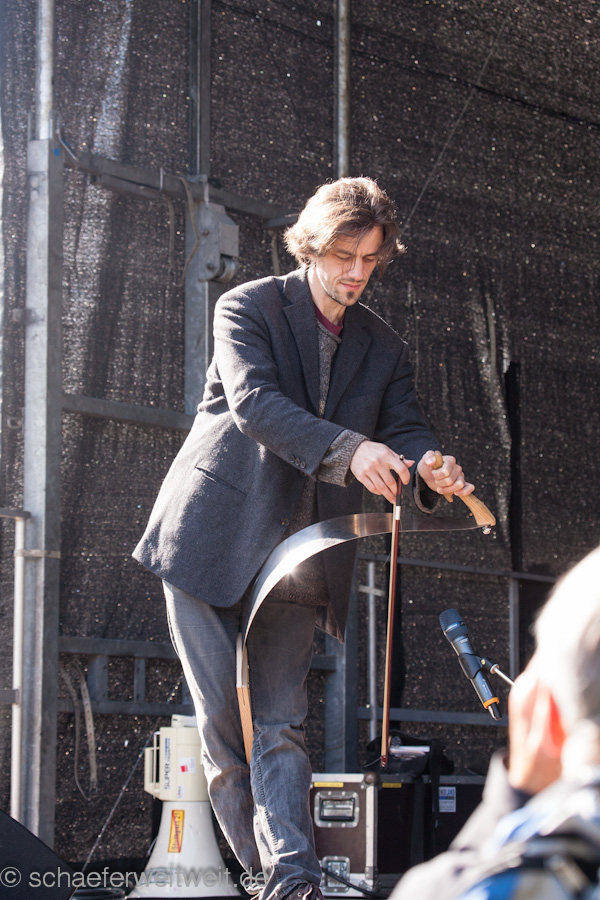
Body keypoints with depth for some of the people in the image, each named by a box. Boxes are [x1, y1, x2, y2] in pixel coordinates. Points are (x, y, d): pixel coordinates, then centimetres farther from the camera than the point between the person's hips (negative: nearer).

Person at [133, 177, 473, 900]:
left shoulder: (383, 349, 12)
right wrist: (348, 450, -34)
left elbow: (405, 429, 4)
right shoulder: (248, 308, -3)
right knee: (221, 720, -1)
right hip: (212, 540, -3)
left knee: (278, 723, -5)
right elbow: (253, 401, -19)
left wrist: (428, 468, -23)